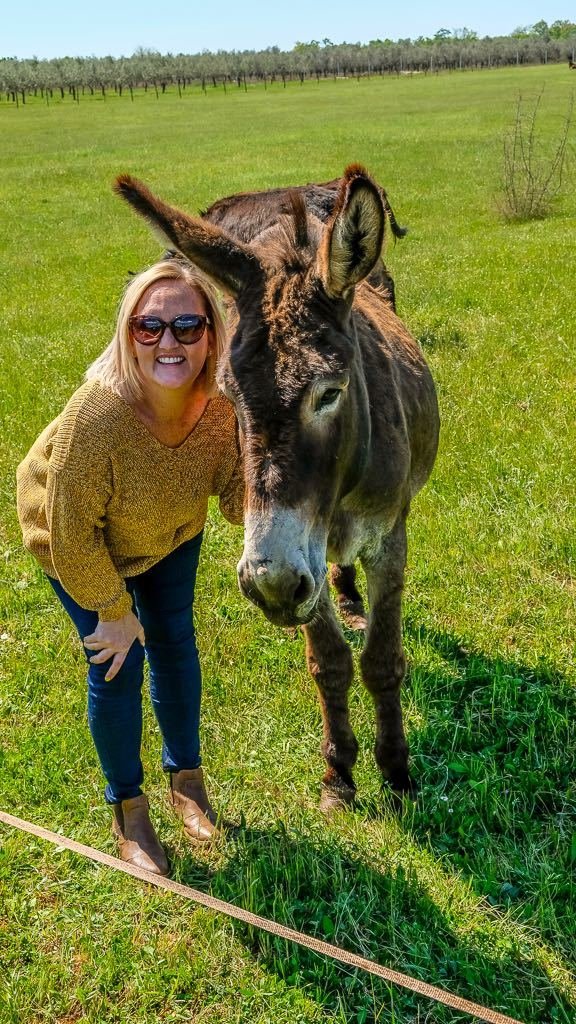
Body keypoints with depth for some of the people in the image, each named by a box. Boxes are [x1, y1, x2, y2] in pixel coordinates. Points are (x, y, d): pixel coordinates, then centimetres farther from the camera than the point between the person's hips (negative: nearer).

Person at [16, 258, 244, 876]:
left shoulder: (223, 402, -30)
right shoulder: (98, 413, -43)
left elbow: (236, 499, -17)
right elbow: (74, 532, -30)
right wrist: (113, 611, -16)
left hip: (171, 534, 4)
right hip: (80, 539, -4)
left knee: (175, 644, 15)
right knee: (117, 666, 0)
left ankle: (185, 776, 39)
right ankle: (128, 809, 25)